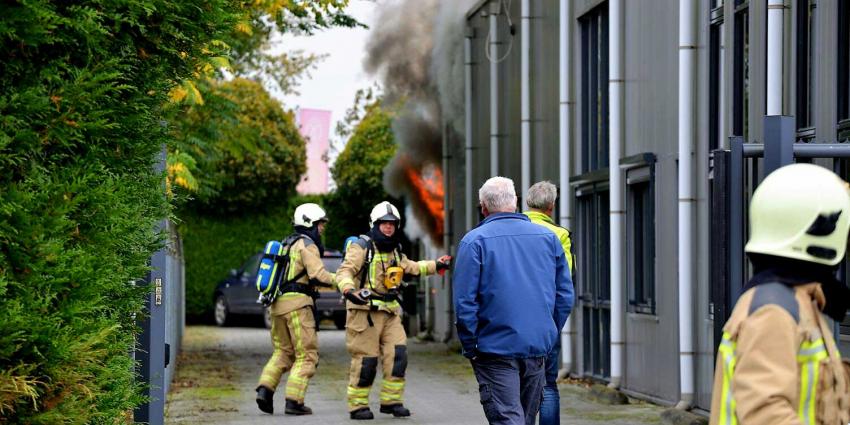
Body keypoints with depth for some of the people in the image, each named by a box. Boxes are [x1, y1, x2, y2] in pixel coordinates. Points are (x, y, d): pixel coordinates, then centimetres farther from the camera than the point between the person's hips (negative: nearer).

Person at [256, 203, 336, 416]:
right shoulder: (307, 244, -6)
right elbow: (318, 275, -17)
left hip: (277, 302, 8)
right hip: (297, 303, -8)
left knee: (283, 352, 18)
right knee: (306, 355, -1)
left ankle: (265, 389, -1)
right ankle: (294, 401, -7)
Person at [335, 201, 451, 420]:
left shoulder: (394, 251, 19)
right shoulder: (362, 247, -6)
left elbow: (411, 268, 36)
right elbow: (344, 271, -17)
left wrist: (435, 265, 28)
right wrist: (348, 289, -36)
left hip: (390, 312, 7)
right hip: (365, 310, -7)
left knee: (397, 355, -3)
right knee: (366, 360, -6)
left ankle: (391, 400, 7)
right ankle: (357, 406, 4)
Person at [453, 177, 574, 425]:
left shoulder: (474, 241, -7)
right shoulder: (548, 237, 7)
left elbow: (464, 302, -11)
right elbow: (565, 295, 9)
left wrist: (470, 348, -3)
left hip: (496, 348, -5)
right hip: (538, 348, 5)